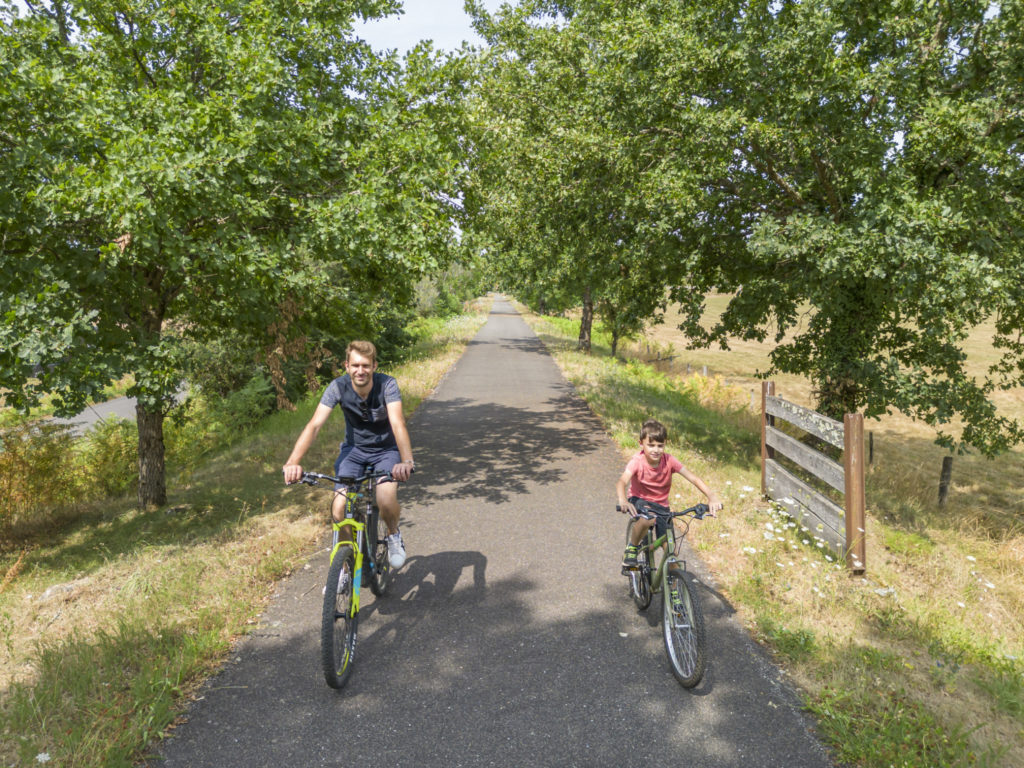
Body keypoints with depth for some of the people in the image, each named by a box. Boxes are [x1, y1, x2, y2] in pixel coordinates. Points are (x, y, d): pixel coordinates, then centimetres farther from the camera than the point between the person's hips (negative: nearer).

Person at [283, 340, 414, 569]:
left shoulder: (387, 384, -23)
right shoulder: (338, 387, -18)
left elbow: (397, 423, -36)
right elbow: (314, 425, -26)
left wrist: (407, 461, -53)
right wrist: (293, 462, -41)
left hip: (386, 450, -2)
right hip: (354, 449, 2)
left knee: (386, 501, -27)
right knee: (339, 509, -19)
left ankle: (394, 534, 8)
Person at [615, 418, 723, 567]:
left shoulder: (669, 460, -17)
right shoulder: (637, 462, -22)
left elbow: (693, 478, -22)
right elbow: (622, 482, -37)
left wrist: (712, 496, -39)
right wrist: (622, 500, -60)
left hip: (661, 506, 3)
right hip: (639, 500, -3)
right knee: (647, 520, -36)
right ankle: (631, 549, -8)